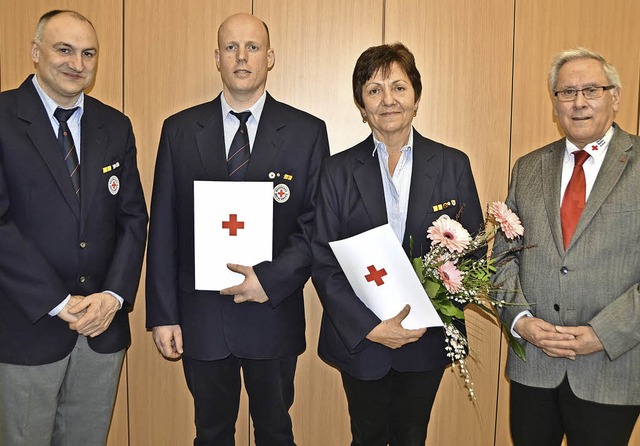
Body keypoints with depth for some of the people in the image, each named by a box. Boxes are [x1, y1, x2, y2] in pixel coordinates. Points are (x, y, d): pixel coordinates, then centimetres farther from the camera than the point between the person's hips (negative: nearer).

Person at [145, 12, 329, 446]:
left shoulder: (307, 132, -3)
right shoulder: (179, 130, 1)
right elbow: (163, 228, 1)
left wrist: (270, 280, -18)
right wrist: (163, 314, -2)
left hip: (273, 312, 0)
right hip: (200, 314, 1)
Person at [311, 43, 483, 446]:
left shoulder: (453, 165, -1)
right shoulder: (338, 172, -4)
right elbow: (323, 263, -6)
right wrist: (370, 327, -16)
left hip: (427, 339, 1)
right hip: (358, 338, 0)